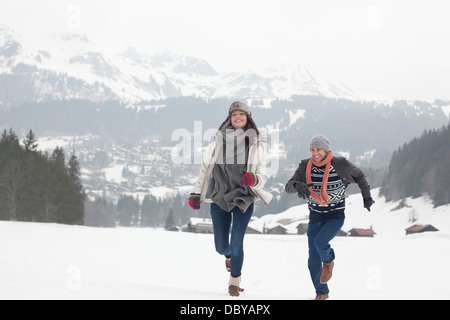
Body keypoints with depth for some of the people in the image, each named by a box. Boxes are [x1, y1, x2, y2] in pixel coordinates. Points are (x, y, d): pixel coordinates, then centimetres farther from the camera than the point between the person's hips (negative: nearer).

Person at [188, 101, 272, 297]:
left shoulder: (256, 143, 1)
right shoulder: (220, 139, 3)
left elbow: (262, 175, 1)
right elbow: (206, 166, 11)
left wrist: (254, 180, -22)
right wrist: (196, 192, 9)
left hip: (244, 199, -1)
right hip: (219, 198, 1)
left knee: (236, 243, -10)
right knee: (221, 246, 5)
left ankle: (235, 282, 13)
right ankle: (229, 256, 44)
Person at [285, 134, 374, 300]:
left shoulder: (340, 165, -13)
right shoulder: (306, 166, -6)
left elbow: (359, 176, 6)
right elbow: (288, 187, -14)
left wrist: (367, 197, 8)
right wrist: (297, 185, -36)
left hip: (336, 216, -3)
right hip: (315, 217, 4)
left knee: (320, 241, -30)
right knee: (313, 261, 3)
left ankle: (328, 262, 5)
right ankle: (321, 292, 26)